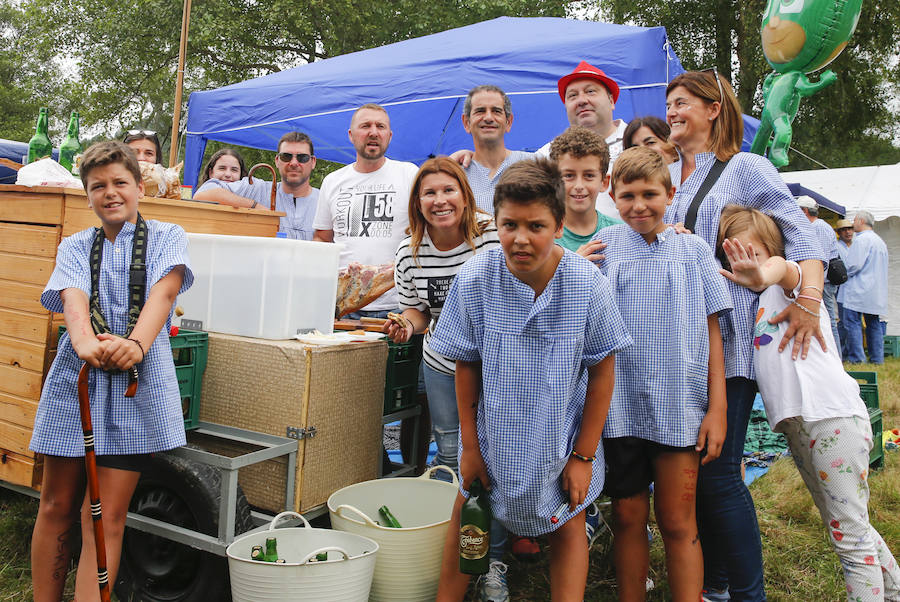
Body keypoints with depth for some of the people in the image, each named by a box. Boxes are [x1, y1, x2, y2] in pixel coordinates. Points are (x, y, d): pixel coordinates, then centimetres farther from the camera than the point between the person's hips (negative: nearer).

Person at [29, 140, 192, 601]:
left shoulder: (167, 236, 10)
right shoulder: (75, 247, 14)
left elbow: (164, 290, -9)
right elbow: (73, 296, -7)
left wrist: (136, 344, -29)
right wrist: (85, 341, -30)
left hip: (138, 382, -2)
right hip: (75, 378, 3)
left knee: (107, 517, -2)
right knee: (56, 507, 9)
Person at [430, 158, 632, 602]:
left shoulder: (587, 283, -21)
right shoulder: (475, 278, -19)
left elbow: (602, 370, -10)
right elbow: (467, 365, -7)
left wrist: (584, 455, -7)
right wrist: (469, 445, -2)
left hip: (562, 435, -1)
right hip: (495, 431, 1)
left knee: (568, 528, 13)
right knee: (465, 519, 14)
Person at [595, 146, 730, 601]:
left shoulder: (693, 249, 4)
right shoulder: (602, 247, 3)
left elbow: (711, 332, 4)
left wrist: (717, 408, 0)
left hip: (680, 406, 0)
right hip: (619, 405, 1)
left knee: (678, 524, 6)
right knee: (627, 520, 11)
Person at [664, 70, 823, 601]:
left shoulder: (746, 169, 2)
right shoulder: (667, 175, 17)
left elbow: (802, 234, -4)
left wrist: (809, 298, -18)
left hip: (728, 339, -5)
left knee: (718, 471, -8)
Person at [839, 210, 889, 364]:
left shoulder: (861, 239, -11)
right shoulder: (880, 241, 18)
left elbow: (854, 265, -19)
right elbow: (881, 268, 23)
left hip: (858, 291, -9)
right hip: (876, 292, 9)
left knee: (853, 322, -7)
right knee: (874, 323, 11)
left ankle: (856, 357, -10)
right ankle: (877, 357, 12)